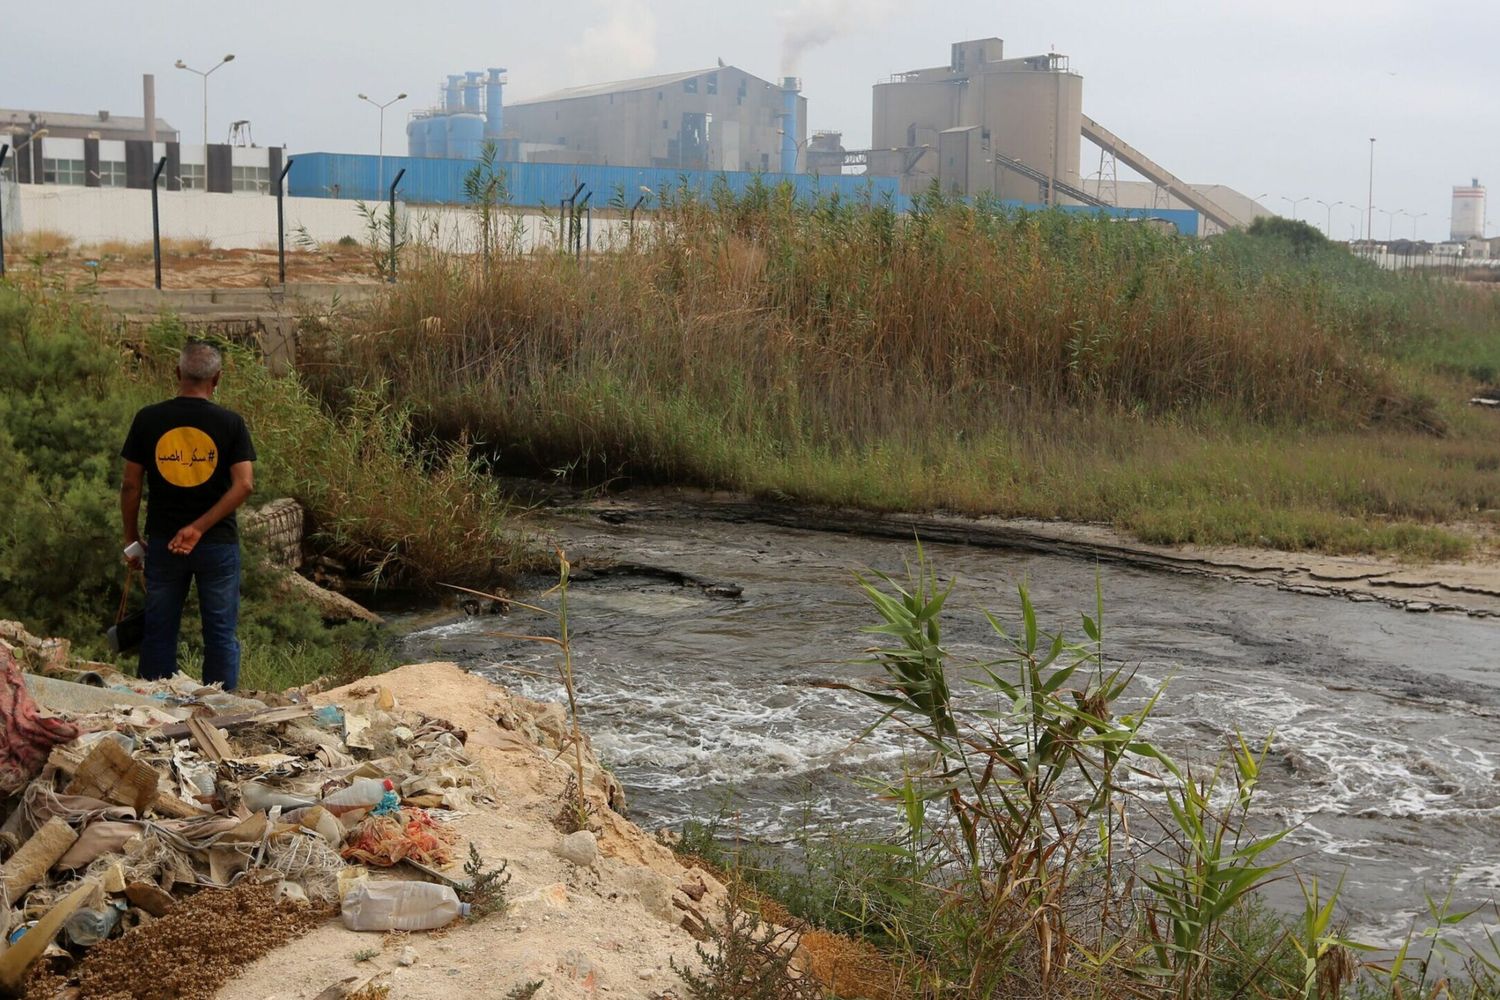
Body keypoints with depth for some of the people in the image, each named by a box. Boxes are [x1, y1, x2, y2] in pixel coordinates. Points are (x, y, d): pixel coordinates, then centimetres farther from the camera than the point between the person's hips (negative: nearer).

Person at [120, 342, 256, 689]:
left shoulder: (148, 419, -2)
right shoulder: (230, 422, -5)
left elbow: (131, 484, 0)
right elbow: (244, 484, -14)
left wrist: (131, 537, 11)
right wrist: (200, 528, -13)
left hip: (162, 541, 1)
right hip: (218, 543, -1)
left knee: (159, 632, 12)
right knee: (221, 633, 8)